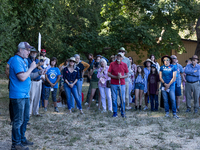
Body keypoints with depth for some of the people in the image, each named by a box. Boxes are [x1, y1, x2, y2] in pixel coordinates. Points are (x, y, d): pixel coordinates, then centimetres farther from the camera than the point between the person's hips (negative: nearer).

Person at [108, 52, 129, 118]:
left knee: (122, 99, 2)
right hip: (114, 84, -1)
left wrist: (121, 77, -12)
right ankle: (115, 113, 12)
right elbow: (108, 74, 0)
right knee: (114, 99, 2)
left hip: (122, 84, 1)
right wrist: (116, 77, -14)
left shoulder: (124, 65, 5)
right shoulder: (112, 64, 2)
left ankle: (123, 113, 11)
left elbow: (127, 75, 8)